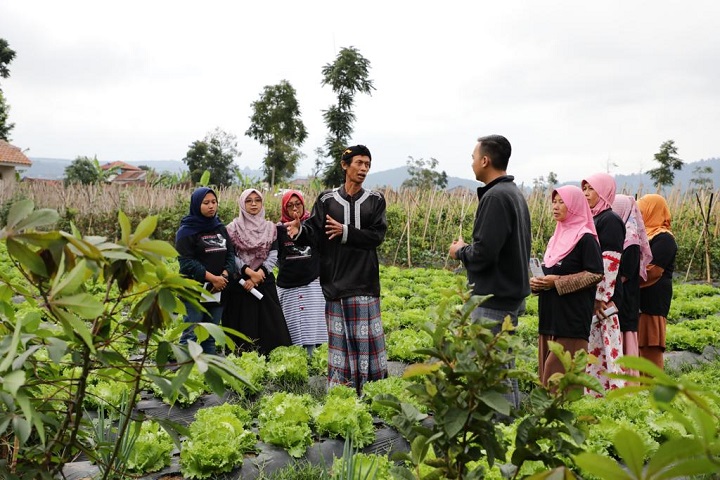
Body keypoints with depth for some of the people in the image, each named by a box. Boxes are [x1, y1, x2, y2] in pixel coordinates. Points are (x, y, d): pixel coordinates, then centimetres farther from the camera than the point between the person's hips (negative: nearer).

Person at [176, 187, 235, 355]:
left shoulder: (220, 228, 13)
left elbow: (230, 254, 9)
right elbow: (187, 262, -13)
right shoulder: (187, 230, -4)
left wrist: (224, 275, -10)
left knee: (210, 335, 11)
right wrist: (212, 278, -18)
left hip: (218, 290, 5)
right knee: (191, 334, -6)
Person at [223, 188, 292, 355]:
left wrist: (258, 274, -11)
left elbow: (273, 255, 1)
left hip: (264, 282, 2)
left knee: (268, 325, -2)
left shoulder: (271, 228, 9)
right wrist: (249, 272, -16)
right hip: (239, 283, -2)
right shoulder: (233, 228, 3)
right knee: (242, 325, -2)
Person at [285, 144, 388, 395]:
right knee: (339, 336, 3)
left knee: (367, 334, 0)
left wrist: (346, 232, -13)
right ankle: (339, 389, 12)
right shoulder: (327, 199, 7)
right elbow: (314, 233, -1)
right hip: (335, 280, 0)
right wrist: (300, 231, -23)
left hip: (365, 280, 0)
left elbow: (376, 236, -2)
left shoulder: (375, 200, 8)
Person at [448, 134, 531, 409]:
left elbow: (484, 253, -24)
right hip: (512, 293, 11)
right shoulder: (514, 193, 14)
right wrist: (468, 250, 15)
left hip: (495, 297, -11)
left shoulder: (496, 196, -19)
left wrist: (460, 251, -5)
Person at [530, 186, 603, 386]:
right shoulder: (556, 238, 17)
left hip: (572, 317, -8)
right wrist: (536, 282, 2)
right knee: (547, 371, 8)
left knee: (562, 373, -7)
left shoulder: (586, 238, -7)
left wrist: (557, 281, -17)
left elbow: (595, 274, -14)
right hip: (550, 316, 8)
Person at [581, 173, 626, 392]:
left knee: (606, 348, -4)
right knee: (593, 349, 11)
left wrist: (601, 298, -18)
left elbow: (610, 263, -16)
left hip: (604, 299, -9)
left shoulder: (610, 220, -9)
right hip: (590, 297, 9)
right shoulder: (592, 219, 17)